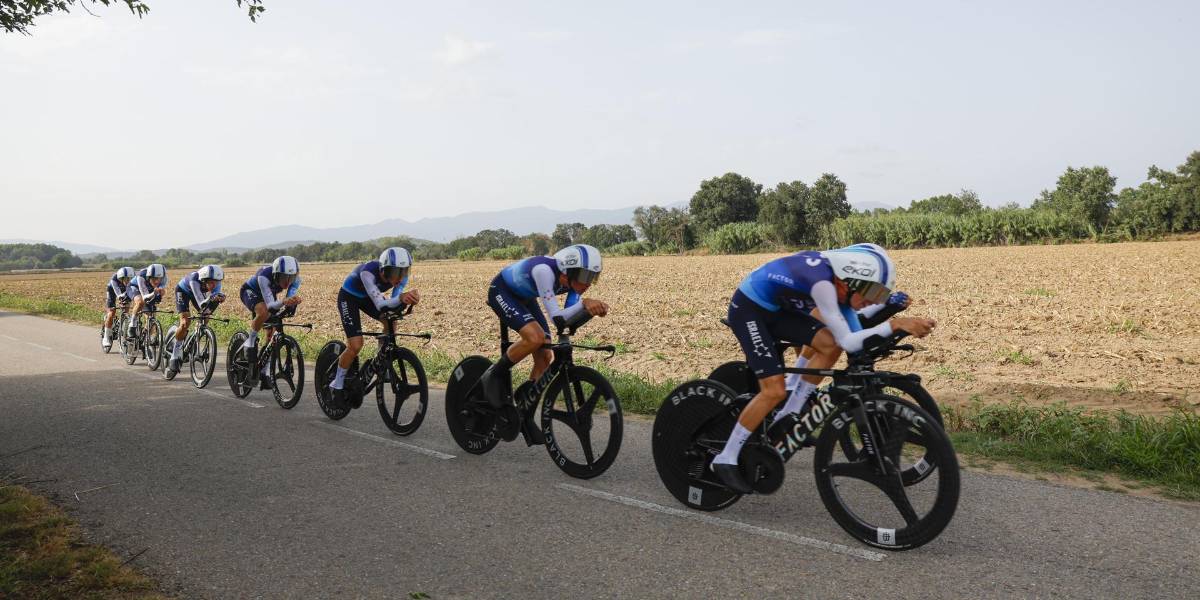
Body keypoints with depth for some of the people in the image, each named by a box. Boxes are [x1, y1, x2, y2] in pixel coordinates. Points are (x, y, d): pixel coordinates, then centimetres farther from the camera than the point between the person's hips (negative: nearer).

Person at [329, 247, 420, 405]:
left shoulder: (401, 276, -24)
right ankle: (337, 385, 5)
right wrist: (400, 298, -67)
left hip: (367, 297, 6)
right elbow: (380, 304, -48)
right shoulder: (369, 272, -40)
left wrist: (406, 299, -50)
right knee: (355, 345, -15)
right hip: (348, 297, -5)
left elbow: (393, 301, -27)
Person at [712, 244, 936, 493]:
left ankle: (787, 418, 5)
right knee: (774, 391, -16)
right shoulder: (822, 282, -32)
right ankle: (725, 460, -4)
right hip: (747, 309, -9)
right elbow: (848, 341, -34)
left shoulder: (840, 282, -6)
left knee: (831, 346, -7)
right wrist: (894, 324, -38)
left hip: (775, 308, 9)